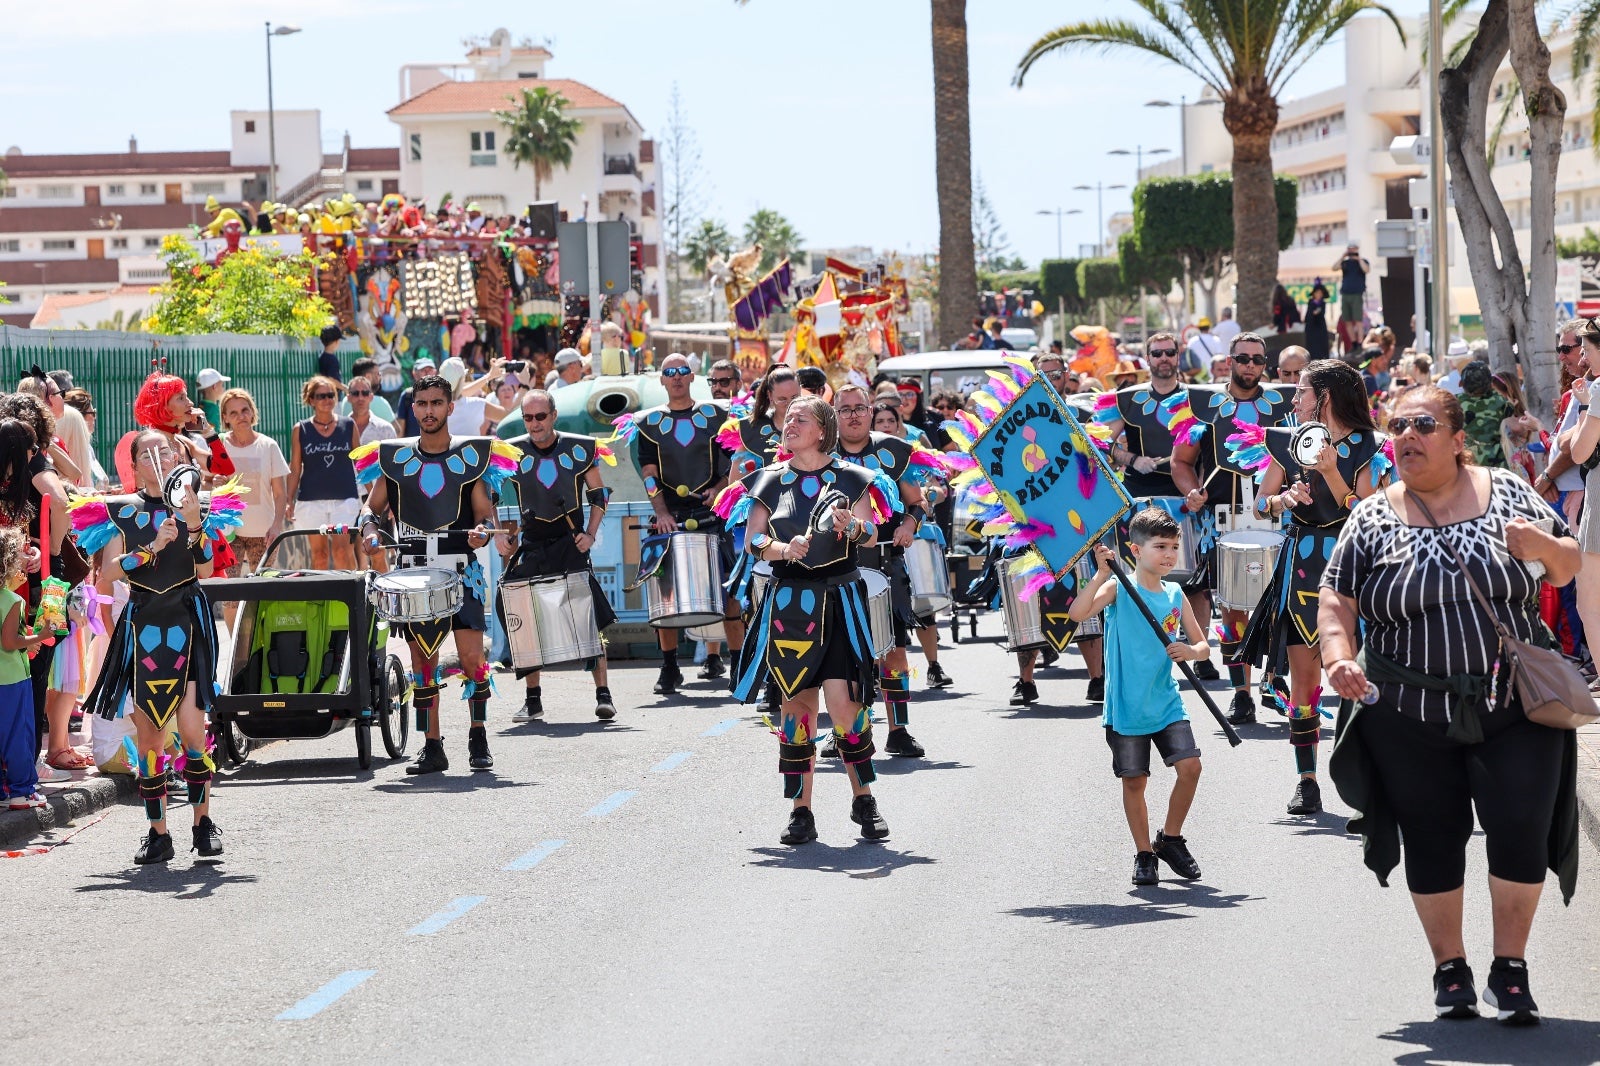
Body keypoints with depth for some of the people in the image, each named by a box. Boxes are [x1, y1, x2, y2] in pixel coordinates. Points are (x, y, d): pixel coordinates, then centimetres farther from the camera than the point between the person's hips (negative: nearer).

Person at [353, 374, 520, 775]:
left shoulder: (471, 455, 4)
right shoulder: (394, 457, 9)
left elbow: (486, 514, 4)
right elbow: (372, 507, 13)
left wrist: (483, 532, -18)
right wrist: (369, 529, -8)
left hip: (461, 570, -2)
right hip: (413, 571, 2)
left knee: (472, 657, -10)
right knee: (422, 660, 2)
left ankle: (478, 739, 6)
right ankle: (432, 748, 8)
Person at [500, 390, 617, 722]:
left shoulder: (579, 448, 0)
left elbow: (598, 493, 9)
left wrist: (590, 533, -3)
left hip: (571, 544, -1)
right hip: (530, 547, 1)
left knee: (589, 614, -11)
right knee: (524, 620, -3)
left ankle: (603, 695, -6)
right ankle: (533, 699, 8)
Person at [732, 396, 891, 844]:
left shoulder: (849, 478, 5)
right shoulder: (771, 480, 9)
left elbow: (871, 537, 0)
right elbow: (752, 542, 4)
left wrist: (853, 526, -23)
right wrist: (782, 549, -16)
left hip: (839, 601, -2)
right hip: (788, 602, 2)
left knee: (842, 700, -13)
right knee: (797, 702, 1)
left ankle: (864, 800, 3)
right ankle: (801, 811, 8)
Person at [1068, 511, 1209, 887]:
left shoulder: (1175, 595, 7)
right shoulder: (1118, 590, -7)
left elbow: (1203, 644, 12)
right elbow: (1077, 613, -23)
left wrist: (1189, 651, -11)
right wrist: (1102, 574, -28)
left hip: (1166, 702, 3)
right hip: (1127, 706, -3)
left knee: (1190, 765, -9)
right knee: (1134, 780, 4)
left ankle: (1170, 839, 11)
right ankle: (1144, 854, 18)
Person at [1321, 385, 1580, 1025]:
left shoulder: (1508, 492, 4)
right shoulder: (1373, 520, 2)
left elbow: (1568, 567, 10)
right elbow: (1336, 599, 4)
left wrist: (1546, 547, -13)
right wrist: (1338, 658, -14)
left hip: (1516, 708, 0)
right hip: (1411, 719, 1)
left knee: (1521, 832, -7)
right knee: (1432, 843, 7)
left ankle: (1509, 970, 7)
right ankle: (1450, 968, 24)